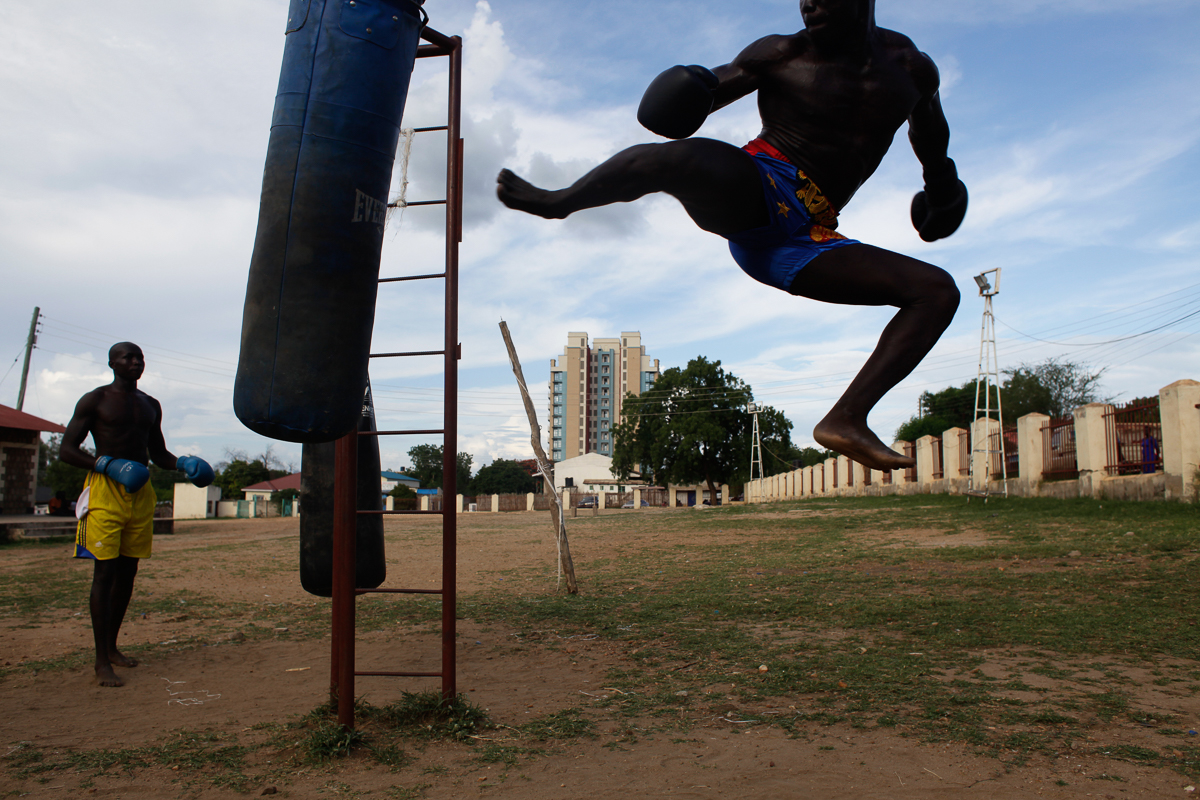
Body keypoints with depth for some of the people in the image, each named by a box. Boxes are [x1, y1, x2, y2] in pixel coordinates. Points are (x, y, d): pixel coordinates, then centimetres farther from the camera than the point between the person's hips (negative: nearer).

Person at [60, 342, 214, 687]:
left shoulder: (151, 406, 17)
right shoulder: (94, 400, 0)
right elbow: (66, 450, -4)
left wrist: (182, 463, 3)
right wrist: (108, 465, -19)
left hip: (141, 493, 6)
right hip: (105, 491, -6)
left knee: (128, 572, 9)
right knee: (104, 572, -9)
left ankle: (111, 647, 21)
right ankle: (101, 662, -6)